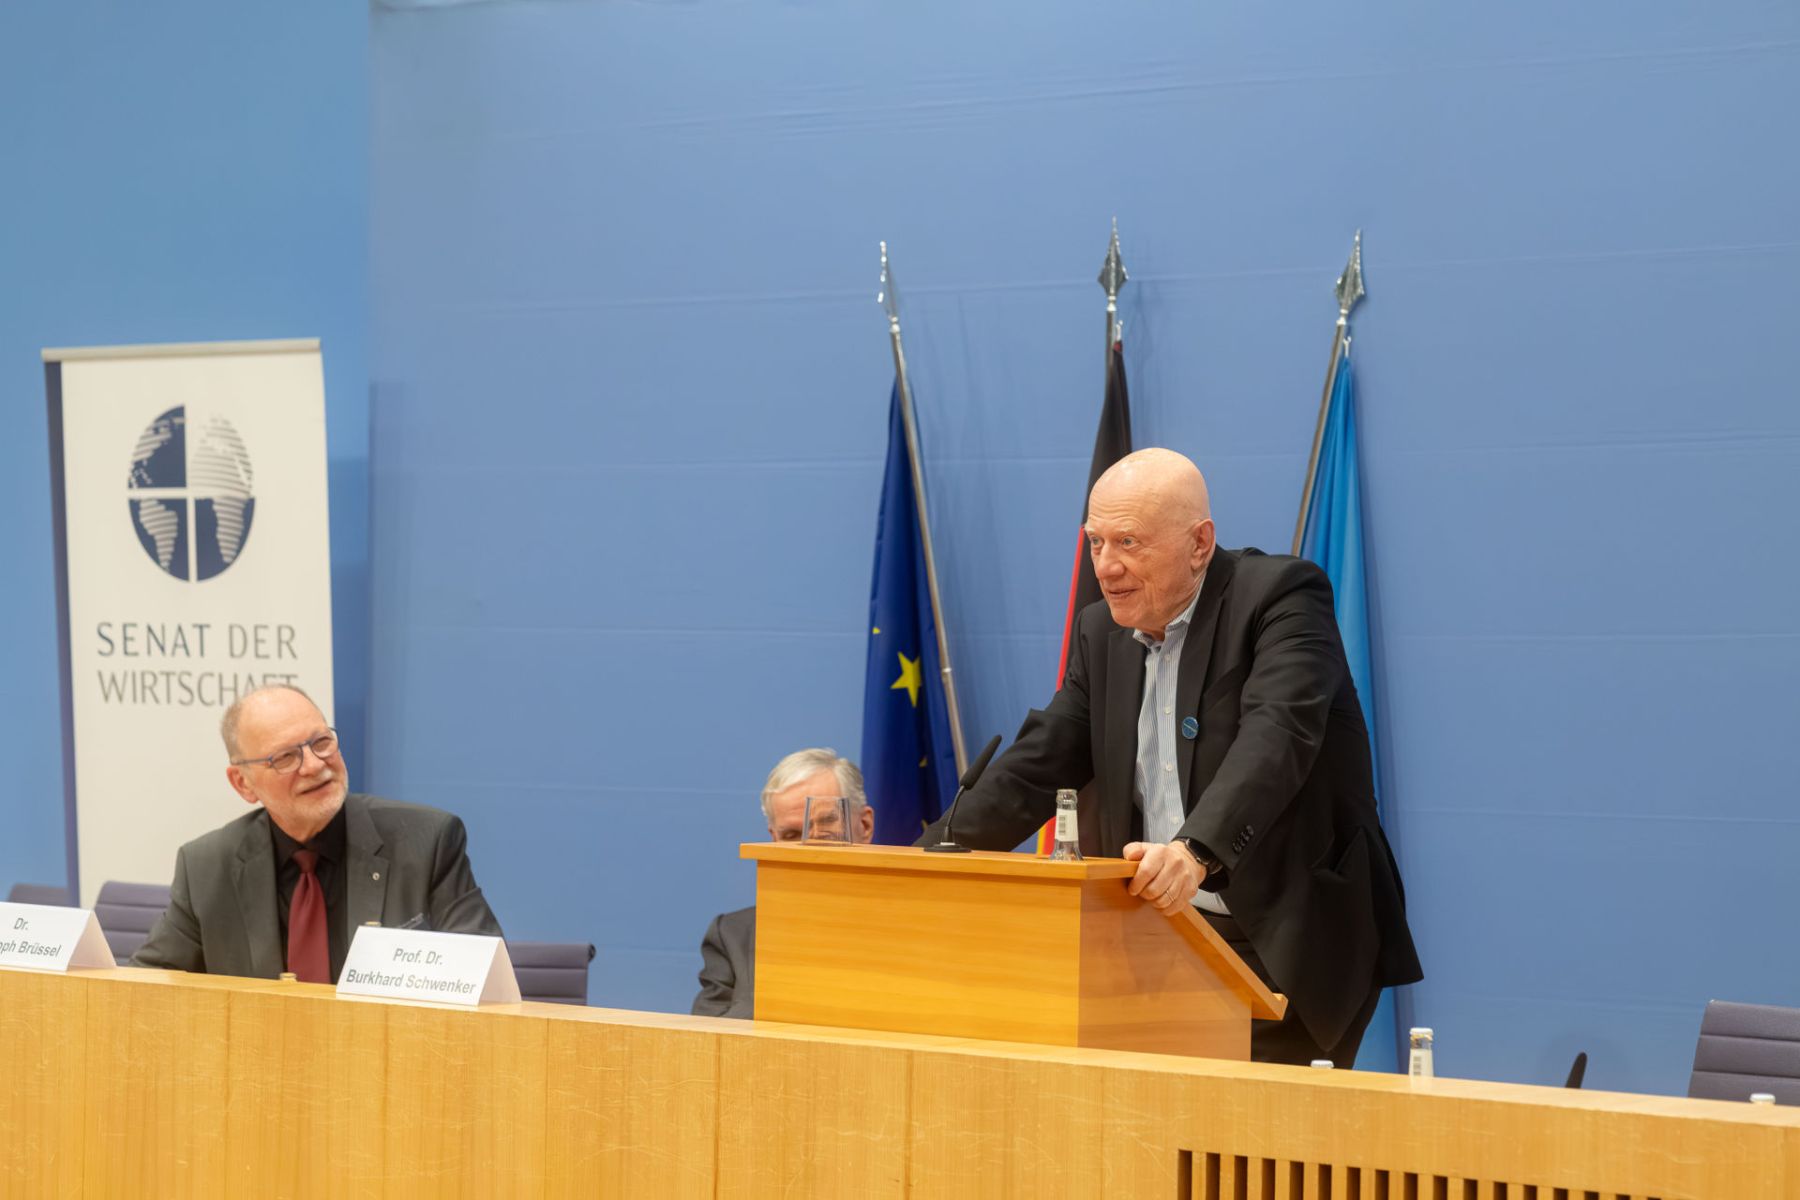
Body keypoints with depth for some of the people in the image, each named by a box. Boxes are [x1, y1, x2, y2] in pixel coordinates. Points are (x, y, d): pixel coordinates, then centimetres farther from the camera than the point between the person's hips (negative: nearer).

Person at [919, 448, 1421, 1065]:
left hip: (1287, 946, -6)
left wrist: (1197, 851, -41)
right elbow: (1039, 764, 11)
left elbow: (1276, 735, -25)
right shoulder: (1102, 633, 13)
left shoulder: (1282, 594, -9)